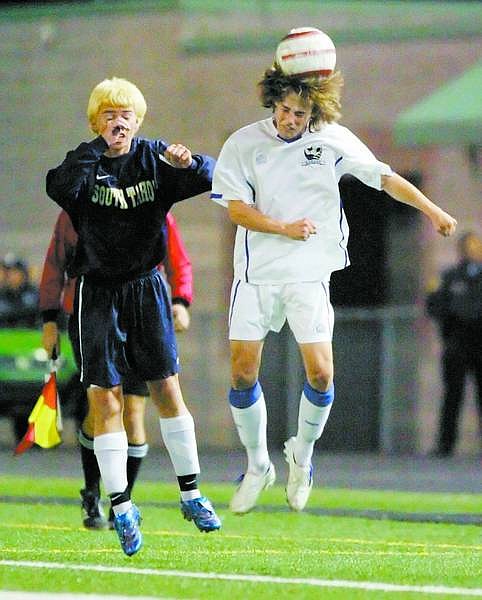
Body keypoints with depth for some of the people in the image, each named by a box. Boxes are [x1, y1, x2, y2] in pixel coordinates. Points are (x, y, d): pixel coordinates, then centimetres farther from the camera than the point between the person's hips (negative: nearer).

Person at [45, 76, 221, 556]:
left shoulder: (153, 158, 1)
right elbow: (59, 188, -25)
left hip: (147, 287, 1)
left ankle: (191, 494, 14)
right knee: (105, 398, -5)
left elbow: (208, 178, -11)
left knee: (167, 390, 3)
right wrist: (98, 146, -28)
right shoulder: (86, 163, -4)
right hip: (98, 292, -1)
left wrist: (189, 164, -32)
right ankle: (121, 508, -1)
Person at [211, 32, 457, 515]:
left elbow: (384, 177, 6)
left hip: (309, 276, 0)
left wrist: (431, 210, 3)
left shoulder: (332, 141, -1)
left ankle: (301, 456, 15)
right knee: (242, 374, -3)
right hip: (256, 273, 0)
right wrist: (285, 228, -18)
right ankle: (257, 466, 17)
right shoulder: (243, 144, -3)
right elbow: (236, 208, -6)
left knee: (319, 374, -10)